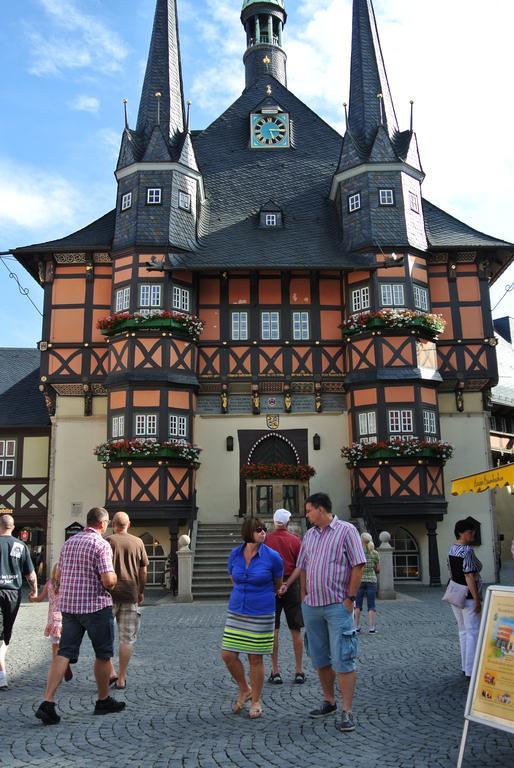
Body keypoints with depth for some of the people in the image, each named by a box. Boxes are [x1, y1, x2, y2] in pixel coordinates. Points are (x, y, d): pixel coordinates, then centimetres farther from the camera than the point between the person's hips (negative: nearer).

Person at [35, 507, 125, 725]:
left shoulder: (69, 542, 10)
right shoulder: (101, 545, -14)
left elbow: (59, 574, 18)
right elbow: (108, 580, -21)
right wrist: (113, 581, 0)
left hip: (69, 605, 6)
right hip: (96, 606, -6)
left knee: (63, 653, 4)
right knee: (103, 654, 10)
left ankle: (48, 702, -7)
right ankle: (103, 701, 22)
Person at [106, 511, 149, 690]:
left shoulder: (108, 541, -2)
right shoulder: (138, 542, 5)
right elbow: (144, 570, 6)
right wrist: (141, 592, 17)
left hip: (110, 593, -2)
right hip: (131, 594, 2)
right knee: (127, 638, 7)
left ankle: (111, 672, 5)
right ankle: (121, 678, 11)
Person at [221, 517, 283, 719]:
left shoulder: (272, 556, -10)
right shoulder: (234, 555, -2)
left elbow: (278, 584, 8)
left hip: (261, 615, -3)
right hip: (236, 612, 3)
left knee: (255, 658, 4)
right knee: (227, 655, 1)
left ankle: (256, 701, 23)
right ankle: (244, 690, 26)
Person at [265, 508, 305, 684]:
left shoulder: (265, 540, -3)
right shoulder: (296, 540, -2)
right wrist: (303, 590, 7)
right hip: (292, 586, 1)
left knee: (273, 630, 5)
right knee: (296, 630, 8)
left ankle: (275, 672, 8)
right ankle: (299, 671, 12)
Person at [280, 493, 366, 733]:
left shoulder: (346, 530, -7)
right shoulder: (309, 535, 12)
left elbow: (358, 566, -10)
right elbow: (302, 567, 18)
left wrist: (349, 598, -12)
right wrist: (304, 596, 12)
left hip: (337, 605, -6)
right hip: (311, 605, 7)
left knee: (342, 660, -5)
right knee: (319, 659, 13)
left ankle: (347, 712, 2)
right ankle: (329, 701, 28)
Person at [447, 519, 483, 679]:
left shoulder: (452, 549, 9)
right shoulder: (467, 551, -18)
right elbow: (469, 576, -21)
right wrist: (477, 599, -18)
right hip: (468, 598, -9)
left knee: (463, 631, 15)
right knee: (473, 632, -3)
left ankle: (465, 667, 22)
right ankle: (471, 670, -2)